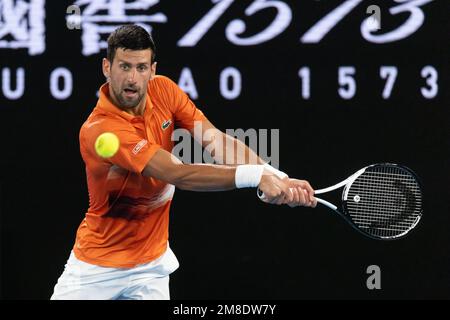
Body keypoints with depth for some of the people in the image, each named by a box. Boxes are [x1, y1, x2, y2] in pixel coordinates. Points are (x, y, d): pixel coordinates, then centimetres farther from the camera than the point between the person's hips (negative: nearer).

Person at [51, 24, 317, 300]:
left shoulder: (163, 90, -7)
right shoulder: (99, 130, -27)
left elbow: (218, 142, -15)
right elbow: (177, 174, -33)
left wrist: (277, 177, -30)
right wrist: (255, 175, -40)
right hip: (96, 265, -4)